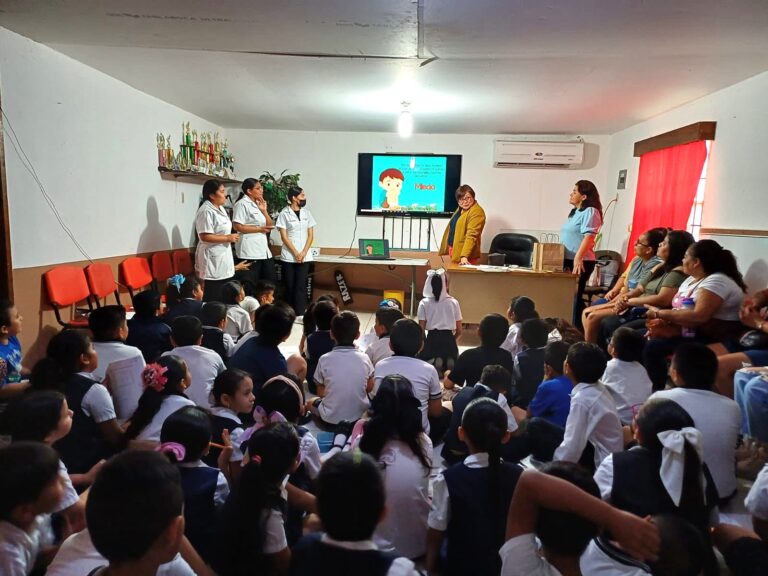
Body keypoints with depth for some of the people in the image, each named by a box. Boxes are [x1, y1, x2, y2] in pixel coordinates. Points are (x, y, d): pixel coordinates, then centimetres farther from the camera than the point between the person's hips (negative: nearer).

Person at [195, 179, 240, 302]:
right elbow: (204, 237, -24)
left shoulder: (220, 208, 13)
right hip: (213, 259, -10)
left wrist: (231, 237, 11)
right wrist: (228, 238, -18)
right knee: (214, 298, -5)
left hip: (223, 256, 10)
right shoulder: (206, 211, -18)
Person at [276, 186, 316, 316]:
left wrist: (303, 253, -6)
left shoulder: (307, 213, 7)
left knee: (301, 286, -2)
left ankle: (299, 314, 1)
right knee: (290, 286, 4)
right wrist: (296, 254, -12)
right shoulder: (284, 214, -3)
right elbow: (284, 237, -6)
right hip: (288, 256, -2)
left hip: (304, 256, 2)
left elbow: (310, 235, 6)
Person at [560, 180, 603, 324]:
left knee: (574, 297, -6)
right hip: (568, 260, 8)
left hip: (581, 262, -8)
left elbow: (589, 236, -21)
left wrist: (578, 258, -30)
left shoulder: (590, 211, -9)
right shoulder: (575, 212, 19)